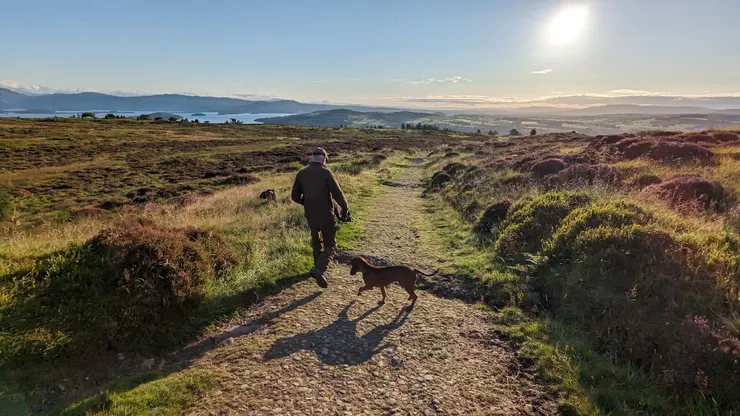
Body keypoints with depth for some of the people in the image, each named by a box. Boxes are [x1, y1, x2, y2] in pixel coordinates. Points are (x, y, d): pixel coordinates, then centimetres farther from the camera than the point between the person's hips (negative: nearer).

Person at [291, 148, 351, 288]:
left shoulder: (301, 174, 2)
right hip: (326, 215, -5)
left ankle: (318, 267, 38)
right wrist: (345, 209, -2)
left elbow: (295, 196, 7)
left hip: (310, 215, 5)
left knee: (316, 241, 26)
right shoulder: (326, 172, -11)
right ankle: (319, 270, -19)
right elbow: (338, 194, -15)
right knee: (330, 246, 3)